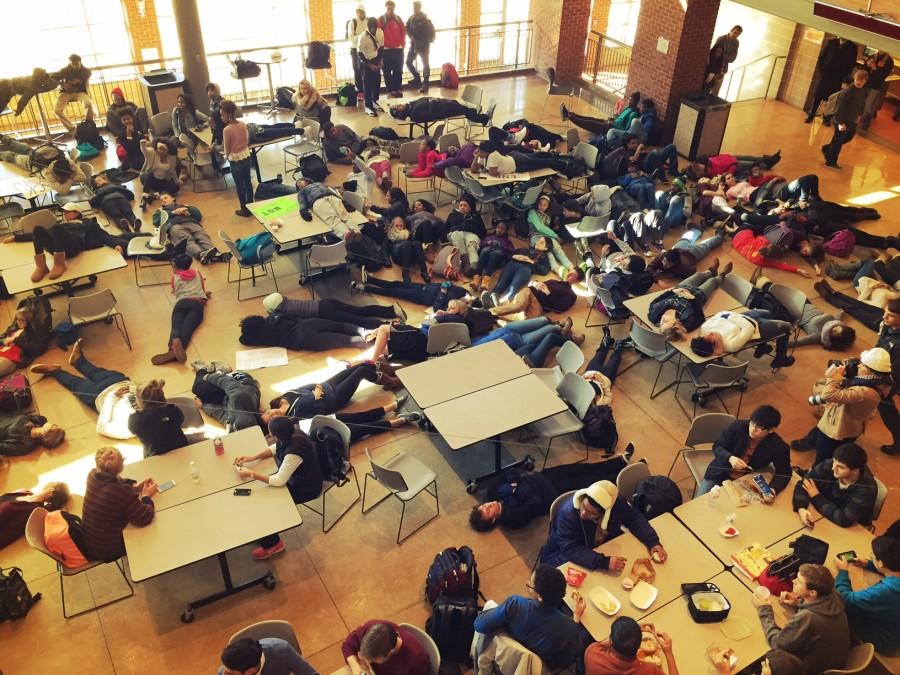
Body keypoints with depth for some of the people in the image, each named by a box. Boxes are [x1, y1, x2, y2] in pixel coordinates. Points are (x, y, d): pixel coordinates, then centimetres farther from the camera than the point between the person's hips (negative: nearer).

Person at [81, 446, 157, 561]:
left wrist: (135, 486, -1)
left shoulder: (93, 475, -14)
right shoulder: (123, 492, -35)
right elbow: (145, 519, -25)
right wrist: (146, 497, -10)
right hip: (107, 551, -6)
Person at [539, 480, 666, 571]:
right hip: (566, 558, -5)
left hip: (602, 549, 6)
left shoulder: (615, 502, -22)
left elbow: (634, 518, -7)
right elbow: (571, 550, -38)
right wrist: (604, 562, -47)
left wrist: (653, 542, -20)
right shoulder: (568, 513, -36)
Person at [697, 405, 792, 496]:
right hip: (720, 474, 0)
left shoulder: (779, 447, -21)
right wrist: (730, 458, -32)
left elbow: (784, 473, -8)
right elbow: (717, 447, -10)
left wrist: (772, 490, -28)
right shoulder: (738, 426, -19)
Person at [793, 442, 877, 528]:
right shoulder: (828, 465, -20)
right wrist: (801, 508, -33)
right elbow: (802, 485, -13)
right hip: (825, 516, 4)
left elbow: (844, 520, -33)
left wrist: (816, 497, -22)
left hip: (853, 530, -4)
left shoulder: (866, 489, -31)